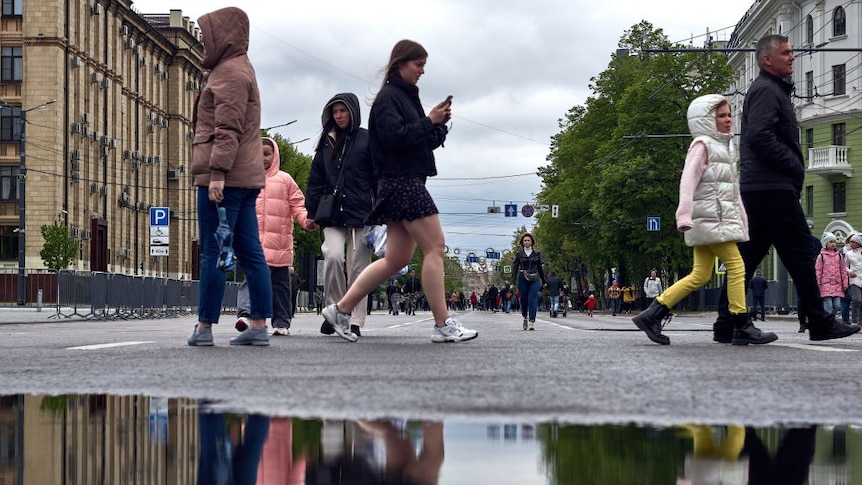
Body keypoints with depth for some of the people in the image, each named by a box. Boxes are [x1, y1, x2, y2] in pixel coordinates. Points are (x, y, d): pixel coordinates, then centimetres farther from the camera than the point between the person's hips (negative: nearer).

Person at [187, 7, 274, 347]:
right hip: (245, 177, 10)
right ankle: (259, 325, 5)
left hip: (224, 177, -10)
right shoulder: (239, 69, 23)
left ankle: (205, 327, -3)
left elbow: (228, 130, -18)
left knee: (213, 252, -6)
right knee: (250, 252, 5)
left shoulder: (230, 71, -9)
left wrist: (217, 173, -22)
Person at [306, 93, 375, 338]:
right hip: (333, 215, 3)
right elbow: (315, 180, 14)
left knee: (357, 267, 0)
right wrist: (312, 211, 7)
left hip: (360, 214, -3)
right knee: (333, 257, -15)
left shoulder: (367, 139, 3)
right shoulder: (327, 142, 14)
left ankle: (355, 320, 6)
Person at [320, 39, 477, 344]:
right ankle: (443, 325, -10)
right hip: (401, 180, -10)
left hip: (407, 183, 10)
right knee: (435, 247, -11)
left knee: (396, 258, 9)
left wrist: (439, 124, 4)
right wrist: (429, 122, -14)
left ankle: (341, 309, 13)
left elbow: (424, 141, 22)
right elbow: (394, 136, -19)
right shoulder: (389, 97, -6)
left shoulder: (407, 97, 22)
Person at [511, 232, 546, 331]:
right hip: (523, 279, 0)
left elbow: (540, 267, 15)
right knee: (524, 300, 5)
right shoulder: (519, 254, 5)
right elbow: (515, 268, 4)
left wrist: (543, 281, 18)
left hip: (535, 279, 0)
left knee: (533, 300, -11)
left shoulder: (537, 253, 7)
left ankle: (532, 322, -16)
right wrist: (513, 282, -4)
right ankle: (525, 317, 31)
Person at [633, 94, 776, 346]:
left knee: (700, 275, 5)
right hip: (709, 217, -10)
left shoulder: (723, 147, 24)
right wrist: (684, 214, -27)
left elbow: (732, 190, 25)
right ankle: (743, 327, -8)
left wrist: (742, 220, 22)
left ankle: (652, 315, 3)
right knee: (736, 266, -10)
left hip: (723, 217, 10)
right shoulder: (702, 145, -6)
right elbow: (688, 180, -17)